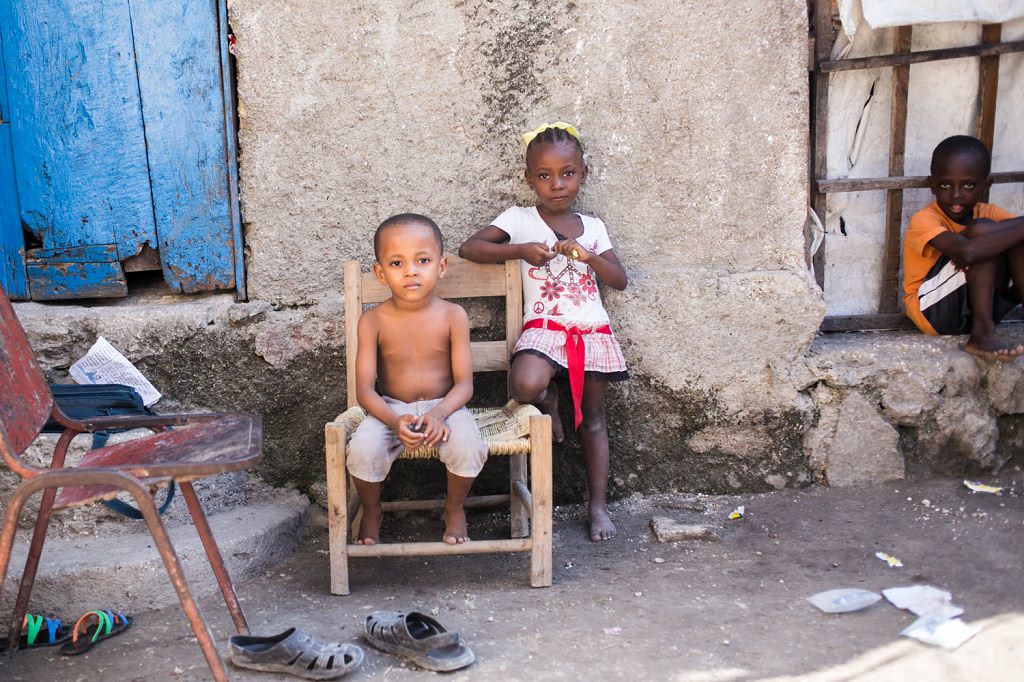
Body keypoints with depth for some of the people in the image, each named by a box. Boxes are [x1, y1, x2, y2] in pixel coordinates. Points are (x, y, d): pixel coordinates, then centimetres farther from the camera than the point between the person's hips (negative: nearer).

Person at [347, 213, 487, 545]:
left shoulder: (452, 316, -8)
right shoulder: (374, 321, -8)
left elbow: (464, 383, -9)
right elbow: (364, 389, -11)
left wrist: (439, 413, -30)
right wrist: (395, 421, -30)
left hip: (444, 407, 0)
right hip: (390, 409, 0)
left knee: (468, 446, -31)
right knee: (363, 449, -30)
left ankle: (454, 508, 4)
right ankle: (371, 510, 7)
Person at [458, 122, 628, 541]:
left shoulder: (592, 227, 12)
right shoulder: (519, 220, 2)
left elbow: (620, 280, 7)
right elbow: (469, 248, -7)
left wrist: (588, 255, -11)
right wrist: (520, 250, -18)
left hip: (592, 330, 4)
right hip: (544, 328, -3)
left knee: (593, 415, 8)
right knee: (525, 385, -34)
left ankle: (598, 504, 19)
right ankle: (548, 401, 3)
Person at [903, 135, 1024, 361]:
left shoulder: (988, 213, 4)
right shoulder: (923, 220, -19)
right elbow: (967, 251, -37)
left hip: (977, 308, 6)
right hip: (934, 313, -6)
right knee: (981, 231, -24)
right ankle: (982, 335, -23)